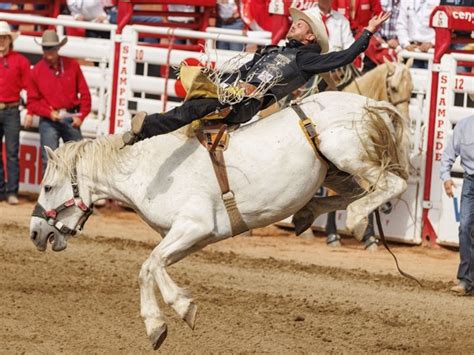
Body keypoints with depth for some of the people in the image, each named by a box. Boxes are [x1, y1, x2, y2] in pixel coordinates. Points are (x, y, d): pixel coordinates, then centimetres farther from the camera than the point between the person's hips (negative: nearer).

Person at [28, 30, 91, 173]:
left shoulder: (72, 65, 2)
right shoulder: (37, 71, -1)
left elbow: (84, 93, 4)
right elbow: (32, 101, 2)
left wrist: (81, 116, -6)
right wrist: (49, 113, -14)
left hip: (71, 118, 1)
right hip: (48, 121, -1)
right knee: (49, 159, -6)